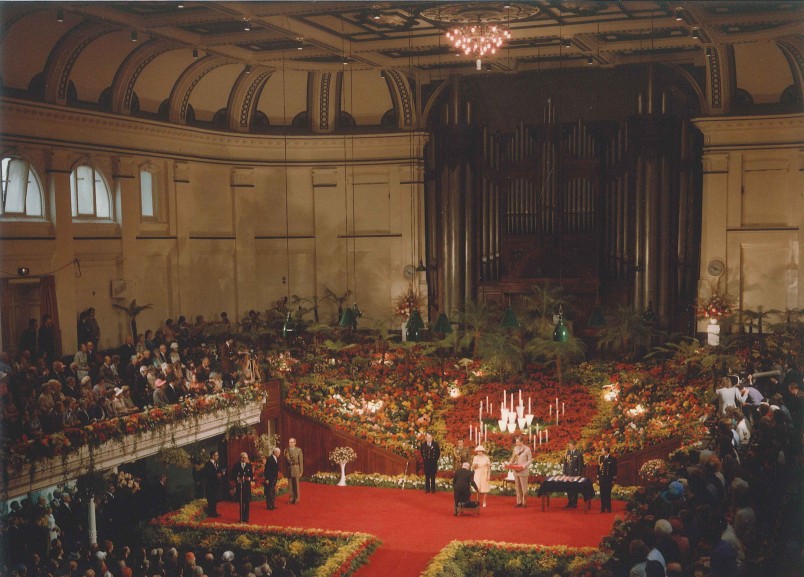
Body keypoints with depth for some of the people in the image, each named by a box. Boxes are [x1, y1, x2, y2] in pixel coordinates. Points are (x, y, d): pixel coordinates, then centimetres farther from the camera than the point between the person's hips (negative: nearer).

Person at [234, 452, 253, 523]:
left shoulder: (249, 465, 7)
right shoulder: (236, 466, 4)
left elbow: (252, 475, 5)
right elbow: (234, 476, 2)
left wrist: (250, 478, -15)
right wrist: (238, 479, -16)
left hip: (247, 486, 1)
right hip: (239, 486, -1)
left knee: (247, 502, -1)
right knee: (241, 503, 4)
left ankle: (246, 518, 5)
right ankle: (242, 518, 10)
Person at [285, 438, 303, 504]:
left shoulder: (298, 450, -4)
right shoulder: (286, 450, 6)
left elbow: (301, 461, -3)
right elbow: (285, 460, 10)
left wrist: (301, 471, -5)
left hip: (296, 469, -3)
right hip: (289, 469, 3)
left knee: (296, 484, 1)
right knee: (290, 485, 6)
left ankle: (296, 499, 10)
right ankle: (291, 498, 15)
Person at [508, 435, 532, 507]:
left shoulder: (527, 449, -6)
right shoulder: (515, 448, 10)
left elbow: (529, 460, -6)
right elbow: (513, 458, 17)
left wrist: (523, 466, -19)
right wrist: (509, 464, -1)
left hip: (523, 471, -6)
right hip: (516, 471, 6)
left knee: (524, 487, -2)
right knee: (517, 487, 9)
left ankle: (524, 502, 5)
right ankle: (519, 502, 16)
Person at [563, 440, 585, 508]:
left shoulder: (578, 454, -7)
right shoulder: (567, 453, 8)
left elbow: (580, 465, -8)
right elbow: (565, 463, 11)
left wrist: (579, 475, -12)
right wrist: (564, 473, 5)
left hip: (575, 474, -5)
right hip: (568, 474, 5)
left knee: (575, 489, 2)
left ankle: (574, 503, 9)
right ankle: (569, 503, 15)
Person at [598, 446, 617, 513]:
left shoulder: (612, 458, -5)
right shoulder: (601, 458, 7)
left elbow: (614, 469, -4)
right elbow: (598, 468, 9)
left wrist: (614, 479, -7)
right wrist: (598, 478, 7)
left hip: (609, 479, -3)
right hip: (602, 478, 3)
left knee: (608, 493, 1)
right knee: (602, 493, 5)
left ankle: (608, 508, 9)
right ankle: (603, 508, 11)